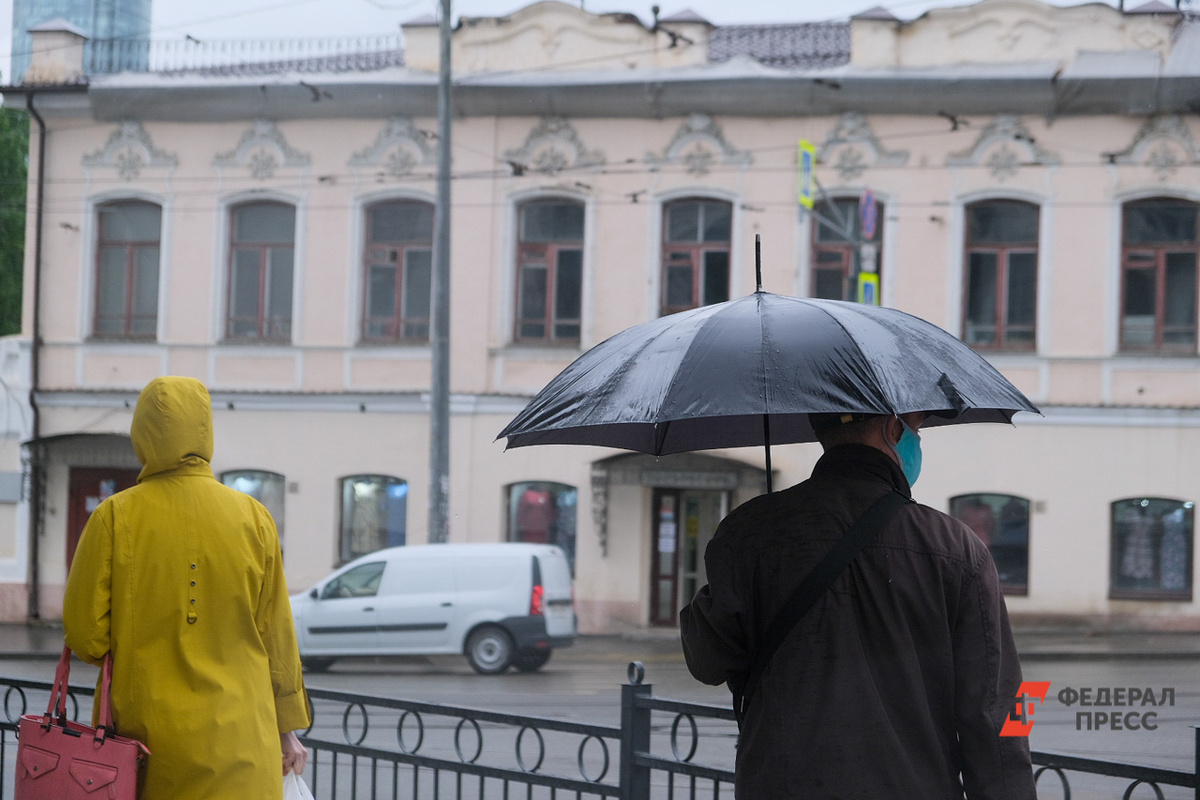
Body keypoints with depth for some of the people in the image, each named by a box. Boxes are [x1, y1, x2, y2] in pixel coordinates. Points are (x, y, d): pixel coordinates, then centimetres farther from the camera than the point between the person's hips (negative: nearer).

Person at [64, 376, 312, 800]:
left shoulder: (114, 518, -6)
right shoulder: (253, 518, -1)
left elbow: (84, 634, -7)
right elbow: (275, 635, 3)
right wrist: (288, 728, 12)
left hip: (147, 732, 0)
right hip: (235, 741, 0)